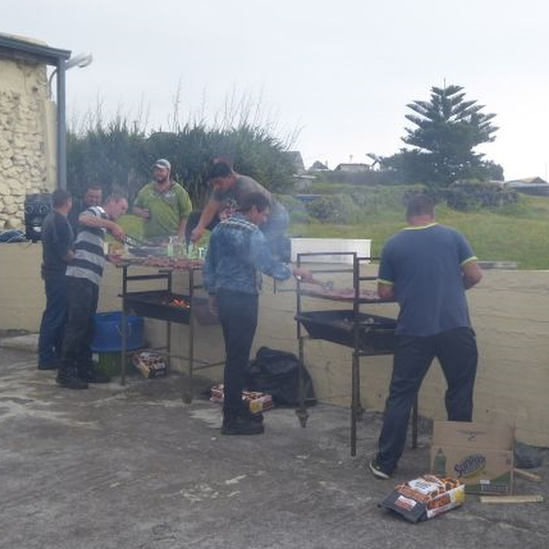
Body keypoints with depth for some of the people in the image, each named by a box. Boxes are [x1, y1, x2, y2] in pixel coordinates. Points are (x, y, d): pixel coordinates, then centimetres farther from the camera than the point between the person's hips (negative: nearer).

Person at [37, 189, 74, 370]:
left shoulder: (50, 218, 13)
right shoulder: (60, 221, -17)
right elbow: (64, 252, -22)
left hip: (52, 272, 10)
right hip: (59, 274, -10)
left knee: (57, 314, 16)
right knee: (54, 315, -6)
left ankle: (59, 352, 24)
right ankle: (46, 358, -2)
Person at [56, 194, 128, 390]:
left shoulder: (103, 222, 25)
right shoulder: (96, 211, -1)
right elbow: (83, 218, -25)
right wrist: (112, 224, -22)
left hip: (91, 278, 10)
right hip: (80, 276, -10)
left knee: (88, 325, 10)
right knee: (77, 323, -10)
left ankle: (84, 368, 16)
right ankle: (65, 372, -8)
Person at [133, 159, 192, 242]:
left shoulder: (178, 190, 3)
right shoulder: (146, 190, 14)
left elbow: (186, 214, 1)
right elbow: (135, 208, 22)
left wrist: (180, 235, -7)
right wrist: (141, 212, -2)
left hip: (172, 239, -3)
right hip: (150, 239, 3)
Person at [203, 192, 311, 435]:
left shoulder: (220, 229, 12)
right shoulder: (251, 233, -14)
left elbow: (208, 266, 15)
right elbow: (268, 265, -18)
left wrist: (212, 293, 22)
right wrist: (295, 272, -6)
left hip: (223, 297, 9)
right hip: (242, 300, -9)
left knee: (234, 355, 16)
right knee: (238, 358, -3)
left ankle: (235, 408, 26)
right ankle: (232, 420, 3)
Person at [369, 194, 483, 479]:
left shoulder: (393, 245, 5)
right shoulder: (452, 236, 5)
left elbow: (384, 292, 7)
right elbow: (475, 275, 0)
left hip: (414, 331, 0)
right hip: (455, 328, 0)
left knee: (400, 395, 8)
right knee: (460, 393, 14)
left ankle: (385, 463, 12)